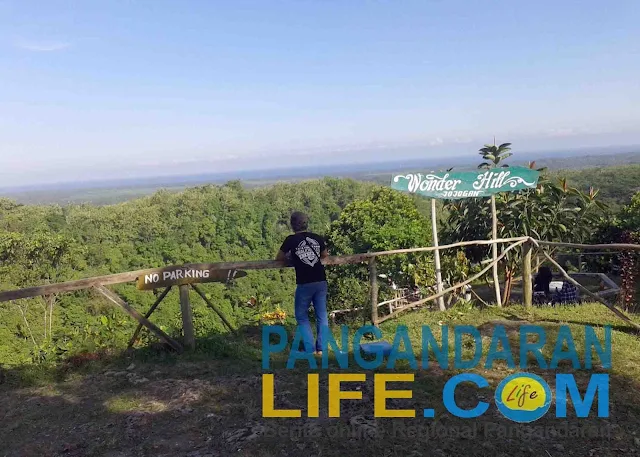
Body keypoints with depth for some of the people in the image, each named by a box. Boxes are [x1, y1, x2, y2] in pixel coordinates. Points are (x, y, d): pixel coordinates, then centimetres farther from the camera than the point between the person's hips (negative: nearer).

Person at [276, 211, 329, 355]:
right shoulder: (318, 238, 5)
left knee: (302, 316, 11)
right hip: (321, 282, 4)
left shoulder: (291, 240, -4)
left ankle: (310, 349, 6)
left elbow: (279, 258, 8)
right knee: (322, 315, 12)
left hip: (304, 284, -3)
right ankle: (321, 348, 15)